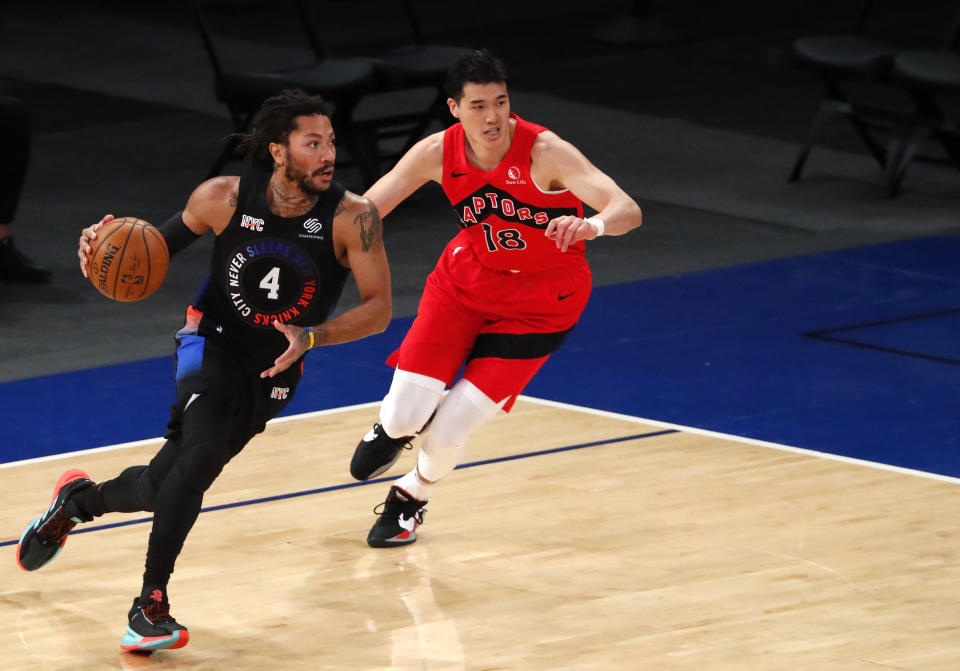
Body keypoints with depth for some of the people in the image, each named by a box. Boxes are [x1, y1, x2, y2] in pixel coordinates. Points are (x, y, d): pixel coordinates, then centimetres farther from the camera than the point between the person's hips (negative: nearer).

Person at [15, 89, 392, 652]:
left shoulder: (352, 217, -20)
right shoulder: (223, 199, -15)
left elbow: (379, 309, -20)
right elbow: (163, 243, 3)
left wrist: (310, 337, -35)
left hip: (274, 371, 2)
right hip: (215, 340, -1)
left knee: (165, 487, 2)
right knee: (202, 450, -29)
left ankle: (79, 499, 35)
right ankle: (151, 604, -18)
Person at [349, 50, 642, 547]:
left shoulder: (544, 153, -29)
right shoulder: (438, 153, -17)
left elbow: (628, 210, -39)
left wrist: (592, 225, -61)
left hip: (539, 300, -3)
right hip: (467, 278, 3)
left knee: (448, 431, -10)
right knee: (405, 414, -7)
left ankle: (412, 495, 27)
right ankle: (394, 428, 35)